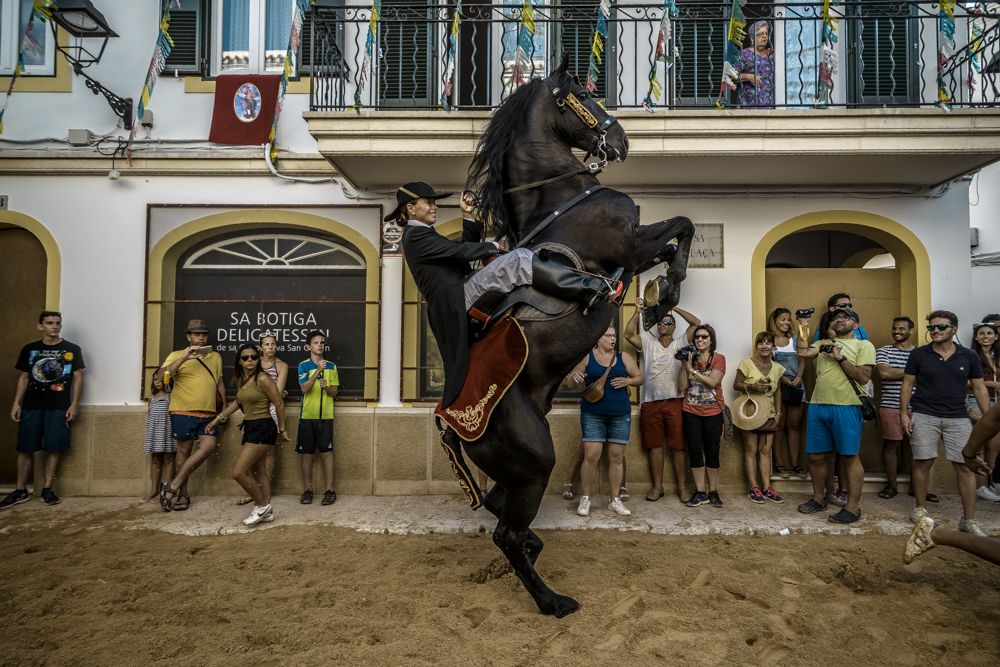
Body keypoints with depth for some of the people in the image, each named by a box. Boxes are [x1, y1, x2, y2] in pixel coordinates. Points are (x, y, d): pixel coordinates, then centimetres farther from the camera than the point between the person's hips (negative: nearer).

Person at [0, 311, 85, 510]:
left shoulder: (72, 349, 2)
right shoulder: (29, 349, 7)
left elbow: (78, 377, 2)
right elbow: (23, 378, 11)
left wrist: (74, 404, -5)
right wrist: (16, 403, 3)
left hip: (59, 408, -2)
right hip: (31, 406, 2)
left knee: (53, 448, 1)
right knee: (25, 448, 5)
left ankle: (47, 489, 13)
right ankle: (20, 491, 16)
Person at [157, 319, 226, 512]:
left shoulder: (216, 357, 15)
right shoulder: (177, 356, 2)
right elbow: (163, 375, -14)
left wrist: (224, 406, 16)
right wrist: (184, 357, -22)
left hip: (208, 413, 3)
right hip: (183, 412, -3)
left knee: (209, 445, -12)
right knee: (184, 450, 4)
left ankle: (174, 486, -1)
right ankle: (182, 492, 17)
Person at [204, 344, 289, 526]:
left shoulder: (262, 378, -15)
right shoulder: (241, 379, 10)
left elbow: (279, 404, -12)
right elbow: (238, 402, 26)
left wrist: (282, 430, -6)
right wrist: (218, 418, 23)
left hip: (263, 428, -9)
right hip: (250, 427, 9)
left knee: (238, 472, -12)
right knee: (259, 472, 13)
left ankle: (262, 505, 4)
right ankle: (267, 511, 23)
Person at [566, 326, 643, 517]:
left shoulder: (623, 357, 7)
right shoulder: (586, 357, 2)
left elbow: (640, 378, 9)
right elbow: (572, 383, 6)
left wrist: (627, 381, -12)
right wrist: (575, 378, -17)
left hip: (621, 415, 2)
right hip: (593, 415, -2)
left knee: (616, 457, 6)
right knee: (591, 456, -6)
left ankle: (616, 500, 17)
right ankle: (585, 499, 7)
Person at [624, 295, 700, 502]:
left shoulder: (681, 343, 8)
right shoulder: (648, 343, 11)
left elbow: (696, 323, 1)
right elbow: (628, 334, -1)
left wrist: (675, 308, 1)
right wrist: (638, 312, -2)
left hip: (675, 402, -1)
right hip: (651, 402, 2)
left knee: (678, 446, 3)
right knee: (655, 445, 7)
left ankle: (682, 487, 12)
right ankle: (657, 486, 16)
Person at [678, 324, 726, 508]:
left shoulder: (718, 359, -2)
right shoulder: (689, 357, 7)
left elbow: (713, 382, -17)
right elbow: (682, 386, 0)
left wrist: (692, 369, -14)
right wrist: (685, 365, -10)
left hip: (713, 412, -2)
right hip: (691, 412, 3)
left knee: (712, 452, 4)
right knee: (695, 451, 2)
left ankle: (713, 492, 15)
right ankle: (700, 492, 10)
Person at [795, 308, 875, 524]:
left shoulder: (863, 345, 4)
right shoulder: (823, 343, 19)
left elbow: (863, 378, -6)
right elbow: (803, 352, 1)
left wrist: (840, 358, -11)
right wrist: (803, 327, 5)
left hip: (846, 407, -5)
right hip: (817, 406, 5)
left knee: (850, 457, 0)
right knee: (816, 456, 11)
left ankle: (853, 506, 9)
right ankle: (818, 498, 26)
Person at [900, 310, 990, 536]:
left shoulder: (969, 356, 5)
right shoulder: (918, 354, 1)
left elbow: (979, 388, 9)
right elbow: (907, 384, 4)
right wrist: (903, 413, -4)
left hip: (958, 418, 1)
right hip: (924, 416, -1)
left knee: (965, 466, -1)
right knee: (923, 463, 2)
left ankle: (969, 519, 8)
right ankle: (919, 508, 18)